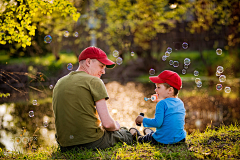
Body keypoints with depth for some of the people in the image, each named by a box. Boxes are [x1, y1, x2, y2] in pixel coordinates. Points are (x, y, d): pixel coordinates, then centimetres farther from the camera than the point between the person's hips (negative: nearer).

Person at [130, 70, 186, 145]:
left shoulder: (162, 103, -19)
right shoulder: (180, 103, 3)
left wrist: (143, 120, -13)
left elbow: (157, 123, -27)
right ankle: (150, 132, 66)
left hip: (163, 141, -7)